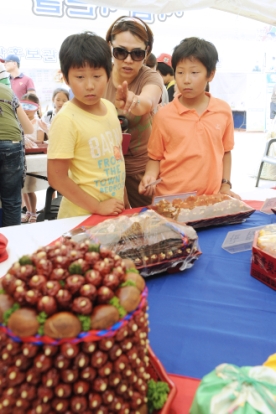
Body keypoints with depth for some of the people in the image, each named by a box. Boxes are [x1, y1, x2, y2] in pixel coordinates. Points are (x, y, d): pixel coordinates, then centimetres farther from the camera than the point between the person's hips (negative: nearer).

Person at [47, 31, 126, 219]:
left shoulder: (110, 107, 0)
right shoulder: (66, 119, -18)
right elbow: (57, 178, -18)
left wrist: (124, 200, 11)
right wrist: (97, 207, -15)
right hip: (83, 215, -6)